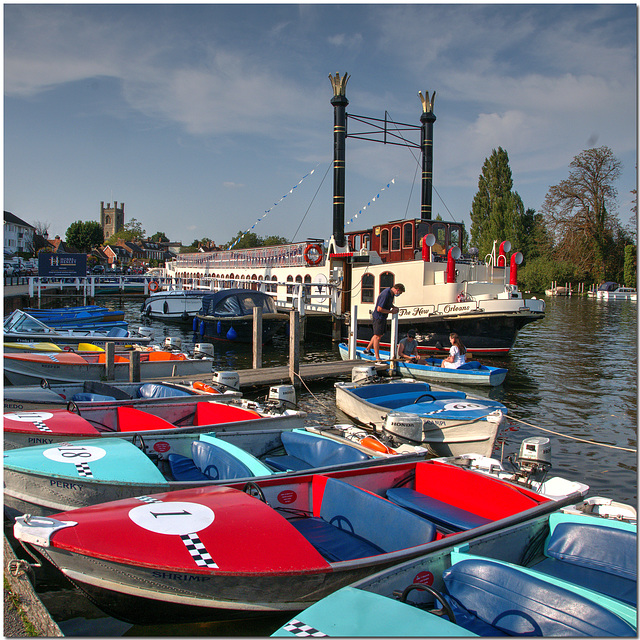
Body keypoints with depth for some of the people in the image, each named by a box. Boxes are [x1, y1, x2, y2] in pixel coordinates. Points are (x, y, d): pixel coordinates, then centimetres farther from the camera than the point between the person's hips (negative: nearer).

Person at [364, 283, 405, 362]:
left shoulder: (391, 293, 4)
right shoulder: (385, 294, -27)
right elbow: (379, 309, -28)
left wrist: (394, 307, 5)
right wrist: (391, 311, -19)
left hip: (383, 317, 10)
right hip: (378, 317, -10)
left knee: (381, 334, 21)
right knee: (377, 336, -5)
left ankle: (367, 349, 37)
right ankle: (377, 358, -1)